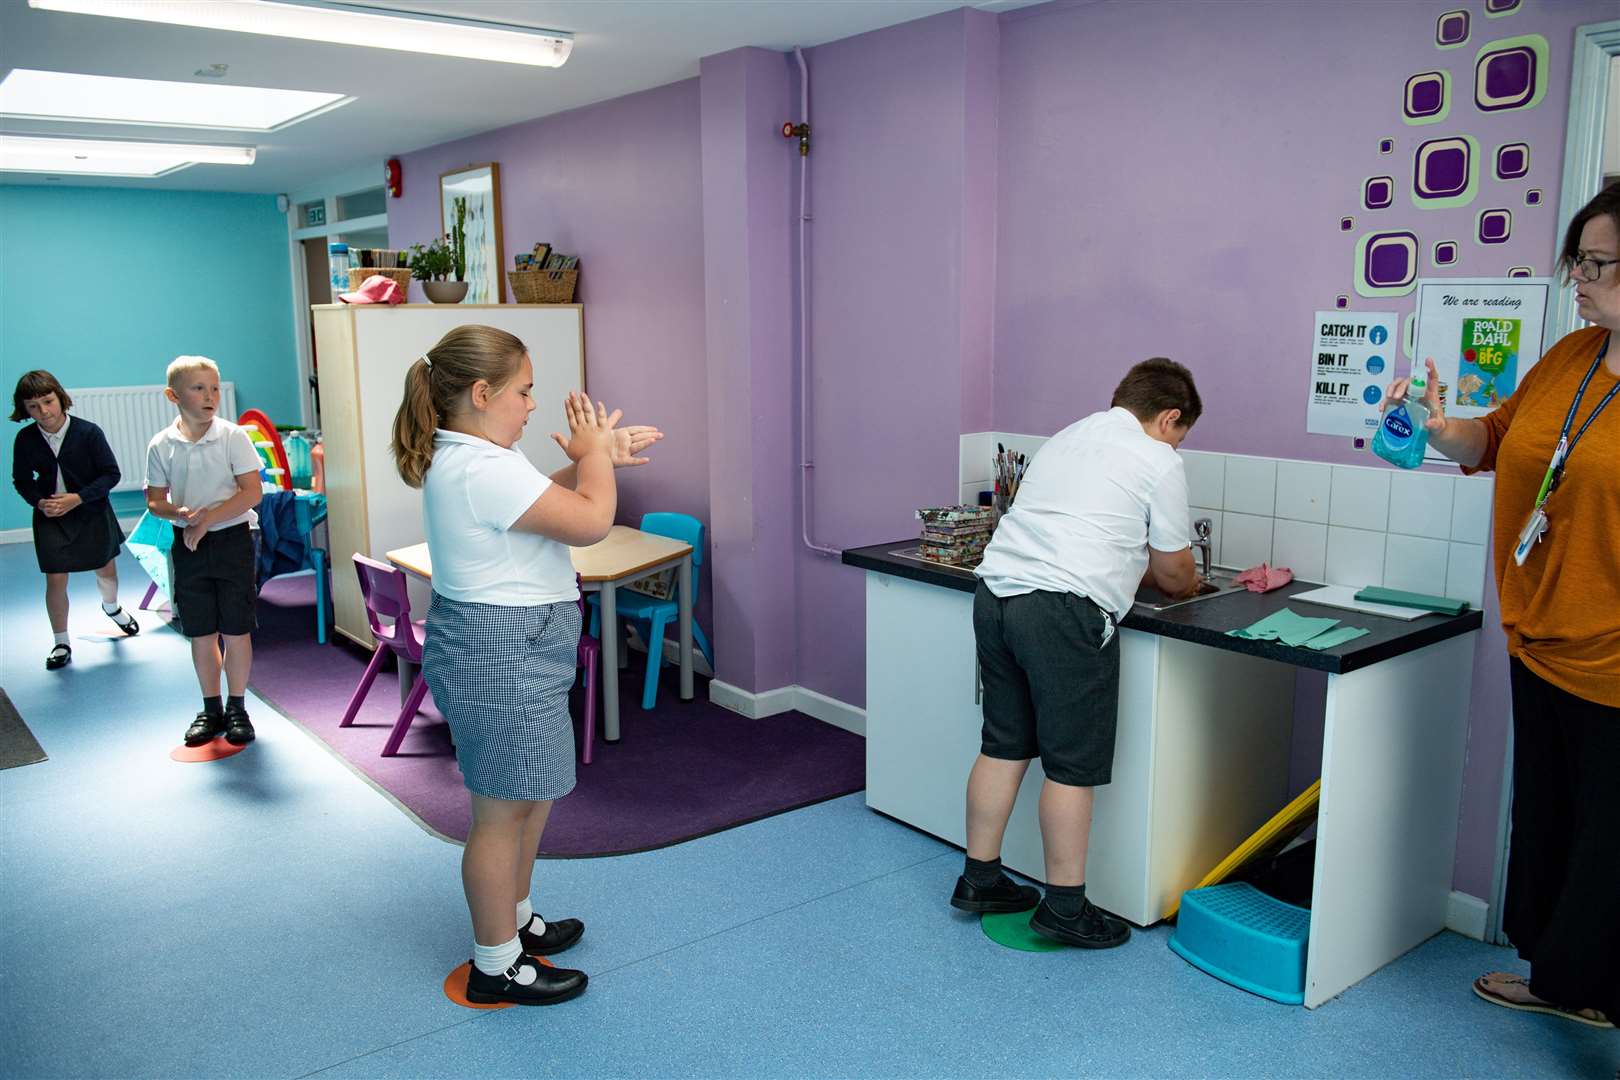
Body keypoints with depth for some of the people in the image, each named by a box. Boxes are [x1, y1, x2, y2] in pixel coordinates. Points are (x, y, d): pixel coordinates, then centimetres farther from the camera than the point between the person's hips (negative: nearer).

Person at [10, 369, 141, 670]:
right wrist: (39, 503, -16)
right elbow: (22, 480, 3)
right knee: (55, 580, -3)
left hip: (92, 512, -1)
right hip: (50, 517, 1)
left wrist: (78, 498, -23)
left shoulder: (88, 432, -17)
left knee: (106, 568, 16)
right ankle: (61, 643, 13)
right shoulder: (26, 439, -9)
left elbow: (111, 474, -13)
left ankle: (112, 607, 50)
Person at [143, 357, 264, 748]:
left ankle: (237, 708, 17)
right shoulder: (161, 445, -1)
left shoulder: (232, 436, -8)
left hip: (232, 539, -2)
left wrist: (207, 518, -18)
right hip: (188, 544, 2)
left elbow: (252, 492, -12)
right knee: (201, 632, 10)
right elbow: (155, 500, 5)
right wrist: (181, 513, -16)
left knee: (236, 630, 2)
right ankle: (211, 708, 24)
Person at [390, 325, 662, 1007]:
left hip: (511, 650, 11)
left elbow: (546, 496, 23)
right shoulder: (483, 470, -24)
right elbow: (590, 522, -23)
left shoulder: (460, 458, 10)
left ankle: (516, 921, 40)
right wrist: (594, 452, -6)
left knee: (531, 797, 22)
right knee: (503, 812, 2)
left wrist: (595, 458, 9)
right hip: (501, 656, -11)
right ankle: (496, 966, 17)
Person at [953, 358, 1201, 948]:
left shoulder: (1067, 438, 24)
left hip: (996, 591, 8)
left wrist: (1136, 567, 38)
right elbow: (1173, 572, 10)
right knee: (1073, 765, 3)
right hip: (1062, 613, -8)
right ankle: (1064, 908, 13)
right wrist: (1189, 584, 32)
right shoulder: (1159, 462, 3)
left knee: (1003, 746, 17)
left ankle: (979, 879, 27)